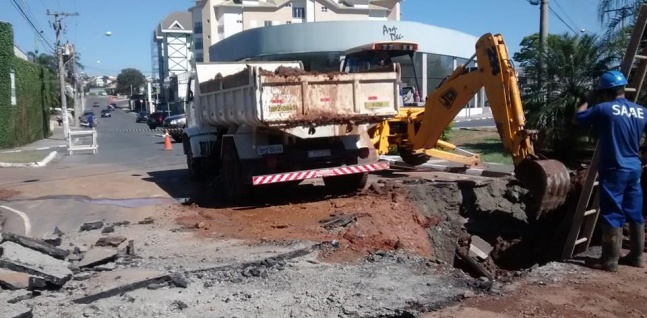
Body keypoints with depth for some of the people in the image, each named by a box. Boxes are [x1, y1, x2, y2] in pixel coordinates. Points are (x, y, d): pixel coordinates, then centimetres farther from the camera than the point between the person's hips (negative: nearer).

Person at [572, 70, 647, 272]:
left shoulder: (604, 109, -11)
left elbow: (576, 119, -1)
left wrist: (589, 100, 10)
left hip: (613, 170, -6)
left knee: (612, 215, -2)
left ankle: (610, 260, 2)